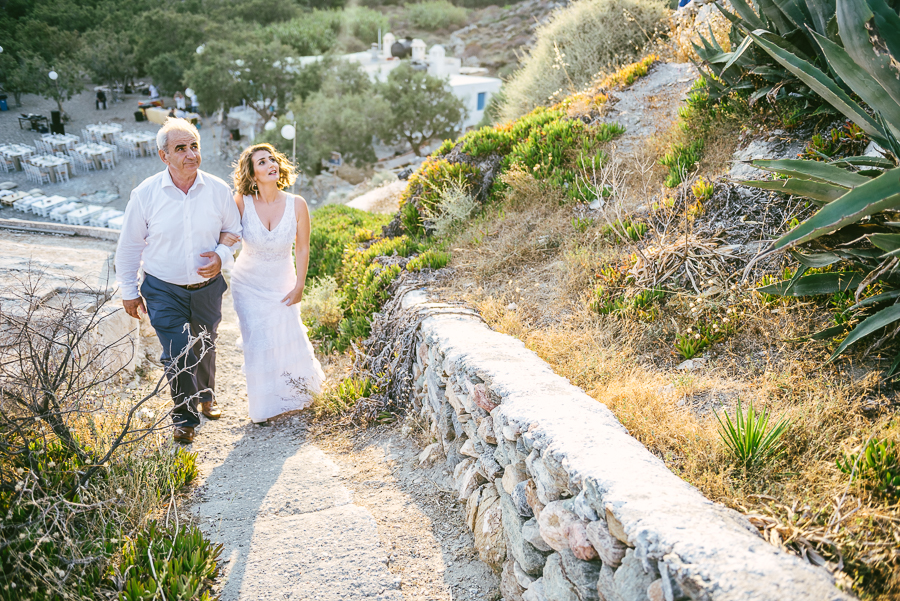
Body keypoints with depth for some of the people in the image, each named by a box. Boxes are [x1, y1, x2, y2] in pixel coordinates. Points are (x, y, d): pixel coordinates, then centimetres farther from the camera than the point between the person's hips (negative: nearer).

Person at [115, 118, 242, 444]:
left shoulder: (218, 190, -9)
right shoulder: (145, 194, -13)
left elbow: (235, 232, 5)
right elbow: (129, 246, -2)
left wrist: (222, 256, -15)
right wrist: (129, 291, 2)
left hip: (207, 286, 2)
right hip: (164, 291, -2)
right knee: (177, 356, -6)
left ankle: (206, 396, 50)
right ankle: (184, 418, 19)